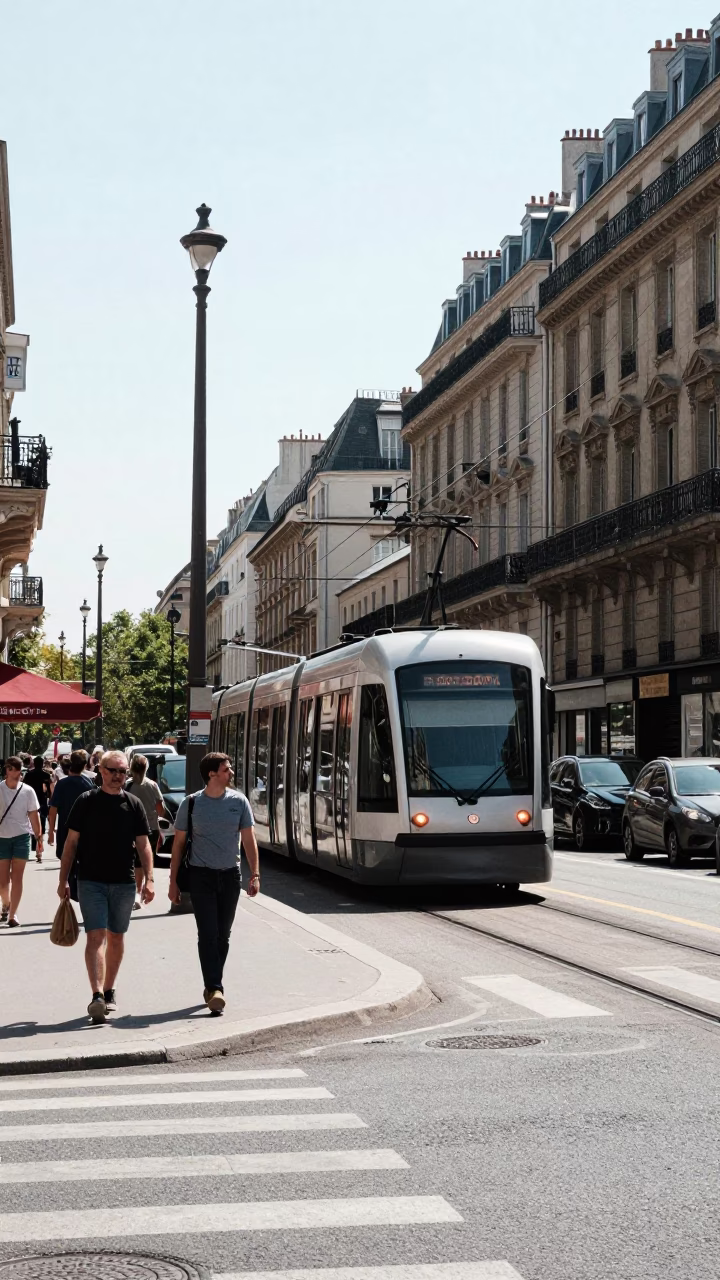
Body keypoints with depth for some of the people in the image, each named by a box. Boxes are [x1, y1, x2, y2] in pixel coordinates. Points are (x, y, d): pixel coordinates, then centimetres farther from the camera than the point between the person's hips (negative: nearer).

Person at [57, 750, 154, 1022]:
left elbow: (143, 845, 5)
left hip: (124, 882, 3)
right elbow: (71, 842, 3)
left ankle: (108, 991, 25)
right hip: (91, 880, -3)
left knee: (116, 938, 11)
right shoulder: (86, 801, 0)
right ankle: (97, 996, -21)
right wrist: (63, 880, 0)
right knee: (95, 937, -12)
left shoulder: (133, 804, 5)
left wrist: (149, 879, -6)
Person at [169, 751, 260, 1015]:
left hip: (230, 875, 3)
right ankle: (215, 988, -14)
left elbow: (249, 839, 4)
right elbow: (179, 843, 3)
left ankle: (213, 986, 22)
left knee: (223, 935, 9)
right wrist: (173, 881, 2)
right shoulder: (191, 804, -3)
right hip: (201, 875, -3)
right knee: (208, 934, -11)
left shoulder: (238, 801, 2)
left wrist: (254, 875, -5)